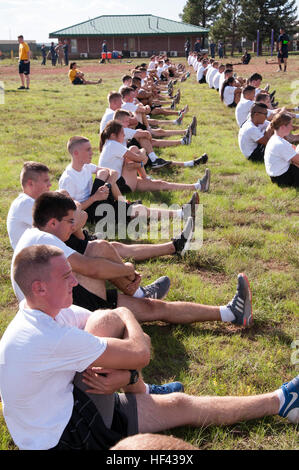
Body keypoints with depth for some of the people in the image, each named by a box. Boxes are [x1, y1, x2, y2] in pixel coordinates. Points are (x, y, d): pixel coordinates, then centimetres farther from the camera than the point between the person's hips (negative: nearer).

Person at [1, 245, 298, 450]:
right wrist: (127, 317, -6)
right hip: (66, 437, -9)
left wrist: (125, 373, -20)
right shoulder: (46, 337, -34)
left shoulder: (46, 312, -2)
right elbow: (141, 354, -28)